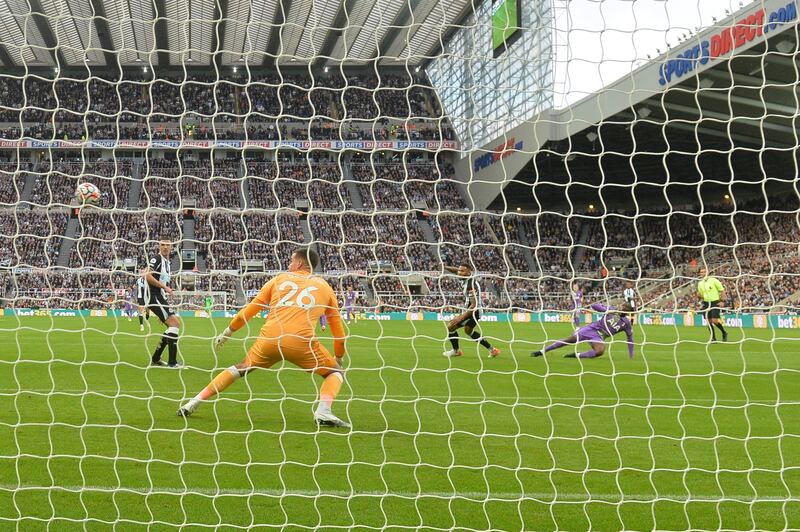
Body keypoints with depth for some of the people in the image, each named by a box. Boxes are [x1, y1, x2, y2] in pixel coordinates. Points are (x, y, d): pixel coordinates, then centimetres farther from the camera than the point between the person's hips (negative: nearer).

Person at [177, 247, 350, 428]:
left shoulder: (280, 279, 22)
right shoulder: (324, 286, 20)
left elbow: (248, 311, 23)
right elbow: (338, 330, 24)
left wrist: (227, 333, 36)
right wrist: (339, 357, 39)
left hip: (269, 338, 2)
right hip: (301, 341, -2)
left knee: (240, 368, 27)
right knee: (336, 372, 18)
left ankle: (194, 403, 25)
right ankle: (323, 412, -11)